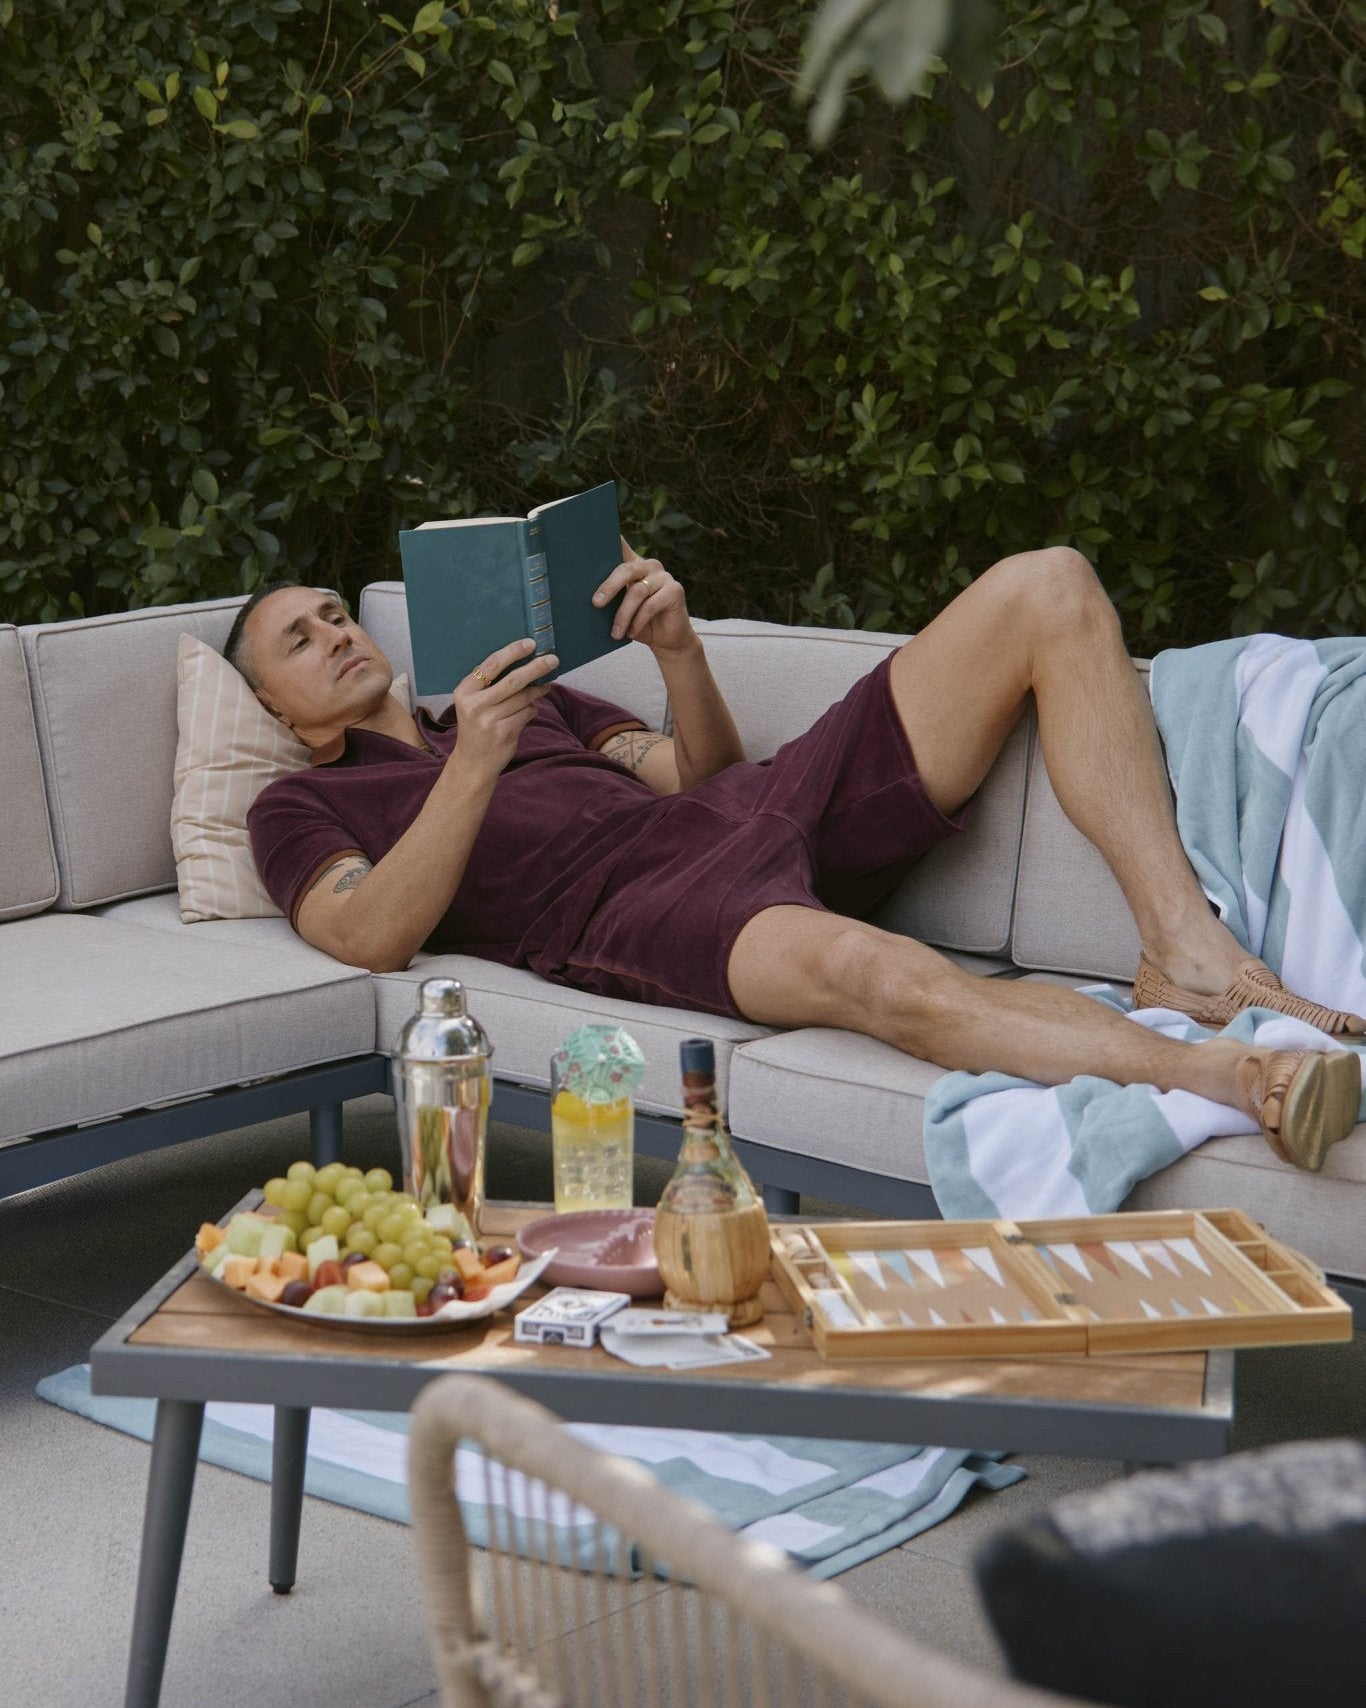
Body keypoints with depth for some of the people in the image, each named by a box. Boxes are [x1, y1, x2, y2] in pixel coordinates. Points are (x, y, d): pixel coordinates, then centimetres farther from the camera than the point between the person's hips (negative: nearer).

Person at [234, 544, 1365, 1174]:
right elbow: (369, 936, -6)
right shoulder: (303, 810, 17)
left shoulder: (529, 695, 35)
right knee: (868, 969, -44)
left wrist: (675, 644, 6)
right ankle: (1239, 1078, -51)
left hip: (760, 811, 7)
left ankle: (1186, 950, -21)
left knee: (1049, 588, -7)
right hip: (646, 909, -7)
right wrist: (472, 769, -16)